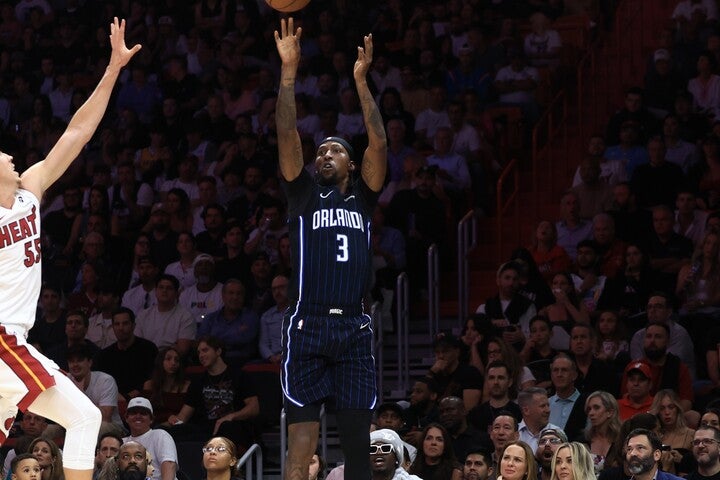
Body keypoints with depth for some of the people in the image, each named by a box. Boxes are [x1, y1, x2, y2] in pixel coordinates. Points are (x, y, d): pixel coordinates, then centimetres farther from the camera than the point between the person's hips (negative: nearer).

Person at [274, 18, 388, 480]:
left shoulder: (363, 197, 15)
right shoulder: (305, 194, 12)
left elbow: (379, 144, 4)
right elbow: (288, 135, 2)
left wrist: (361, 80, -1)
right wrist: (289, 70, -6)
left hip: (354, 328, 2)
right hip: (308, 324, -2)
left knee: (357, 438, 4)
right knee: (302, 440, -8)